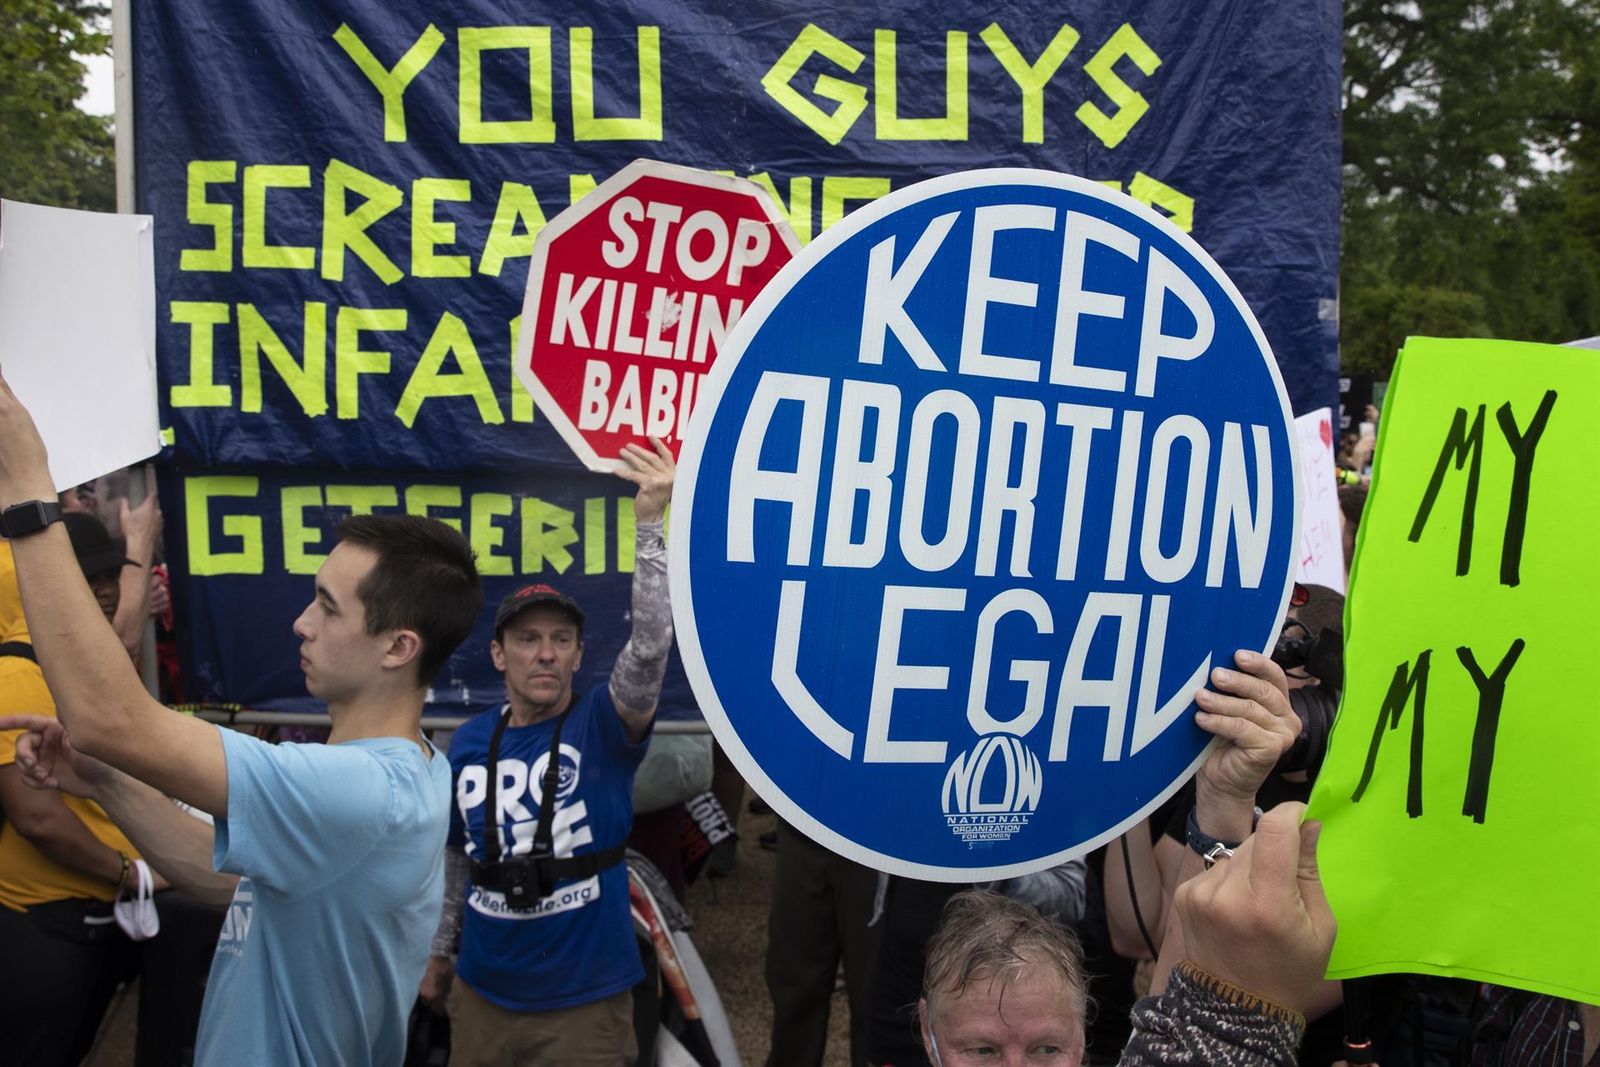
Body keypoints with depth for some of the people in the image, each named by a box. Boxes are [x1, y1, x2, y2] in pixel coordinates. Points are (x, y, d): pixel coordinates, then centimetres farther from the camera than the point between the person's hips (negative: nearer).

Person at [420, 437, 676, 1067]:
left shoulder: (603, 727, -10)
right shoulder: (468, 744, 1)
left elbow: (650, 646, -28)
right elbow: (455, 857, 13)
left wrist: (650, 523, -36)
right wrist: (440, 952, 20)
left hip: (587, 1002, -3)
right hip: (482, 996, 3)